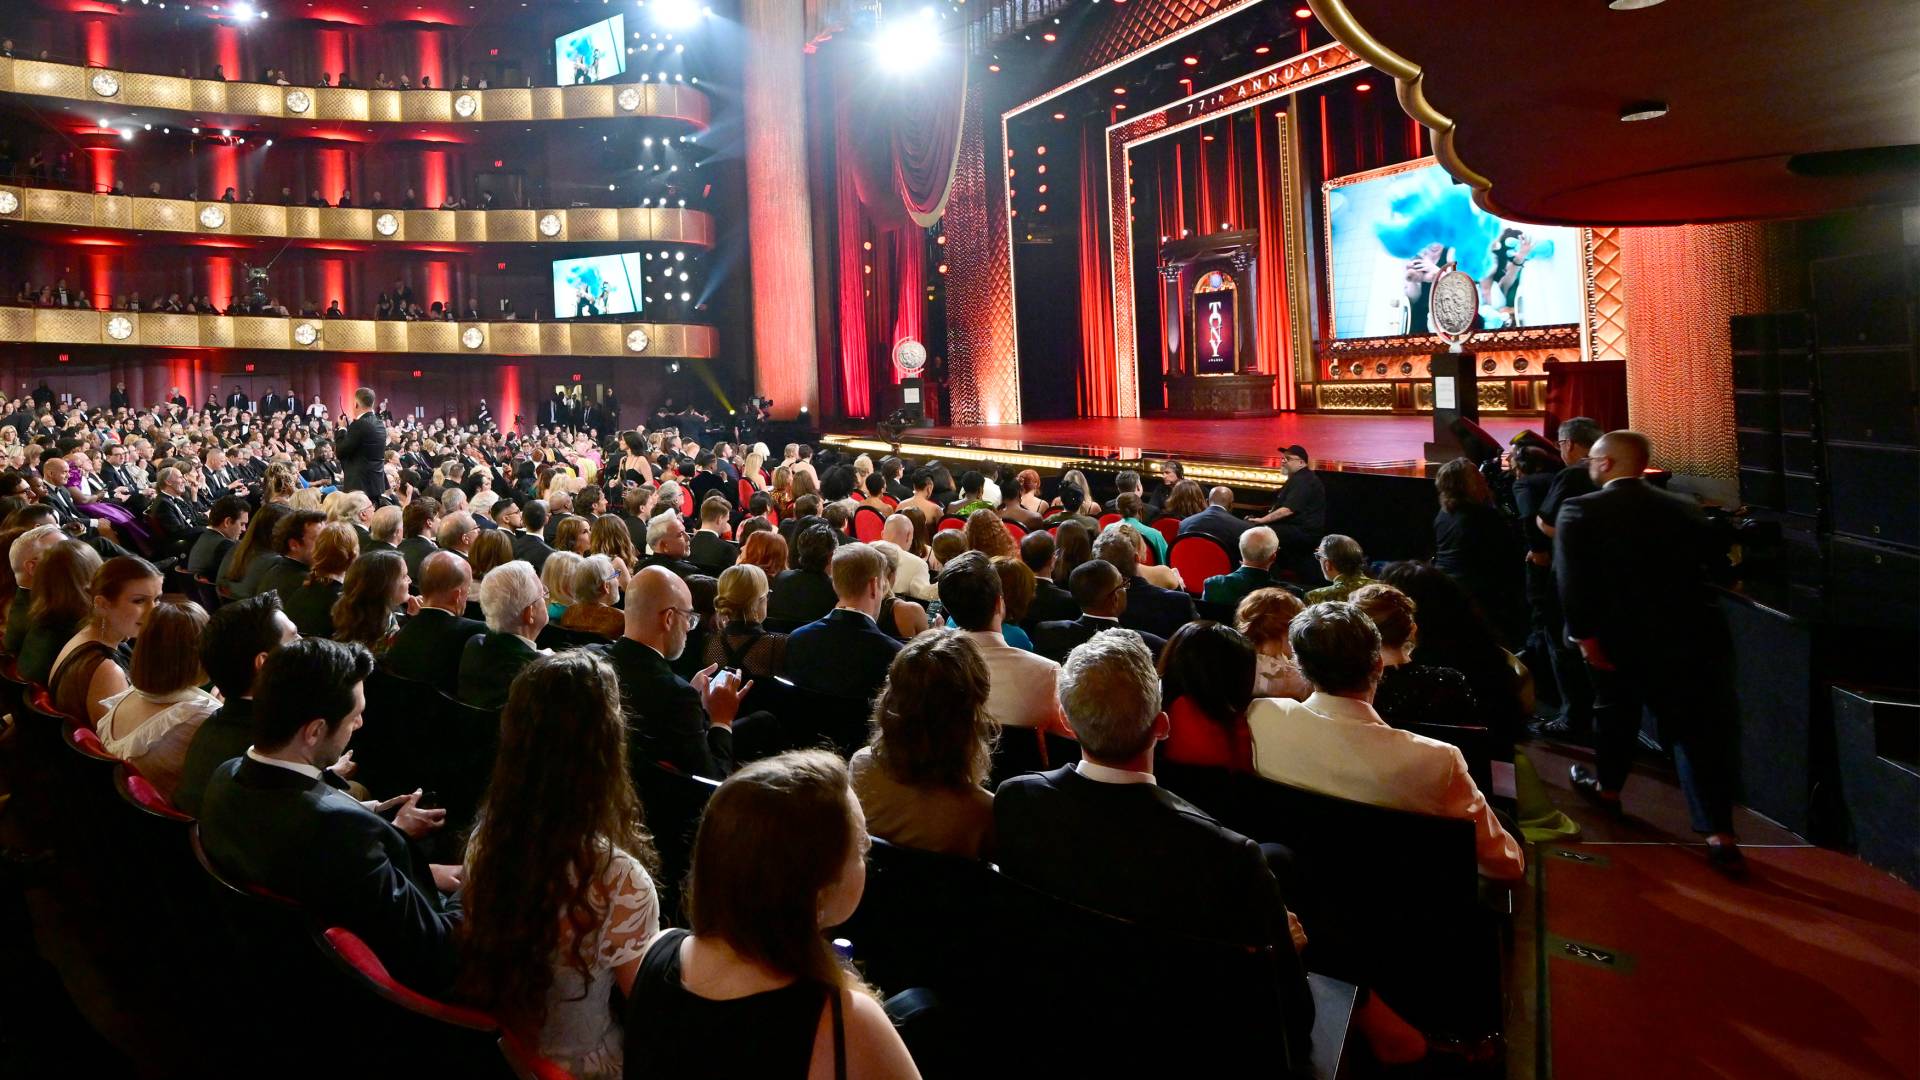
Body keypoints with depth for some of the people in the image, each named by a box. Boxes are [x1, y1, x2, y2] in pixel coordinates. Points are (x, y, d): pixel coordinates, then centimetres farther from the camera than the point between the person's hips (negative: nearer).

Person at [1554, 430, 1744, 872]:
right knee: (1697, 732, 3)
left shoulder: (1579, 511, -10)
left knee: (1615, 713, 23)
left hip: (1617, 637, -2)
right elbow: (1716, 561, 9)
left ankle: (1608, 788, 44)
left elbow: (1571, 581, -20)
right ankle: (1720, 836, -2)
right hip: (1688, 637, 2)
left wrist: (1585, 636, -15)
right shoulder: (1684, 509, 4)